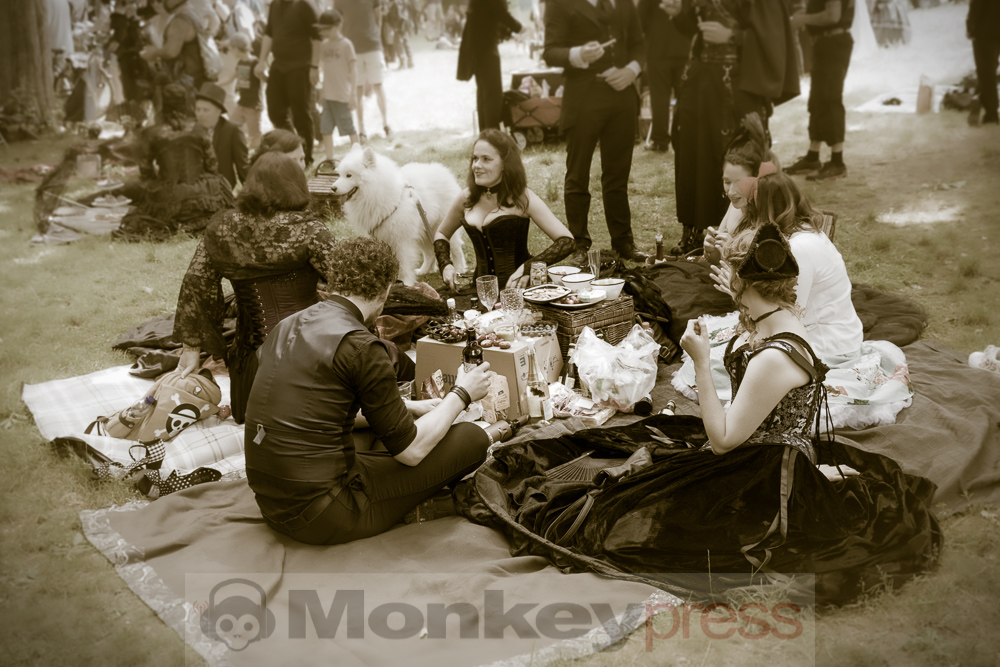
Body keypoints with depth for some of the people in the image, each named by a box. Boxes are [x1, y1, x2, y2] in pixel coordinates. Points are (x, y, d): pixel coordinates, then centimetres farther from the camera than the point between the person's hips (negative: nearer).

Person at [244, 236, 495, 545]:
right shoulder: (360, 345, -17)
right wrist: (462, 395, 6)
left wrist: (408, 407, 30)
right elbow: (410, 451, -10)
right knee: (473, 438, -2)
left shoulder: (288, 326, 8)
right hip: (324, 519, -9)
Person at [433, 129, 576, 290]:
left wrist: (527, 268, -24)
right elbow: (442, 234, 26)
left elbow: (566, 241, -13)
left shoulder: (522, 198, -5)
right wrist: (445, 265, 6)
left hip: (520, 288, -4)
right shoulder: (467, 198, 8)